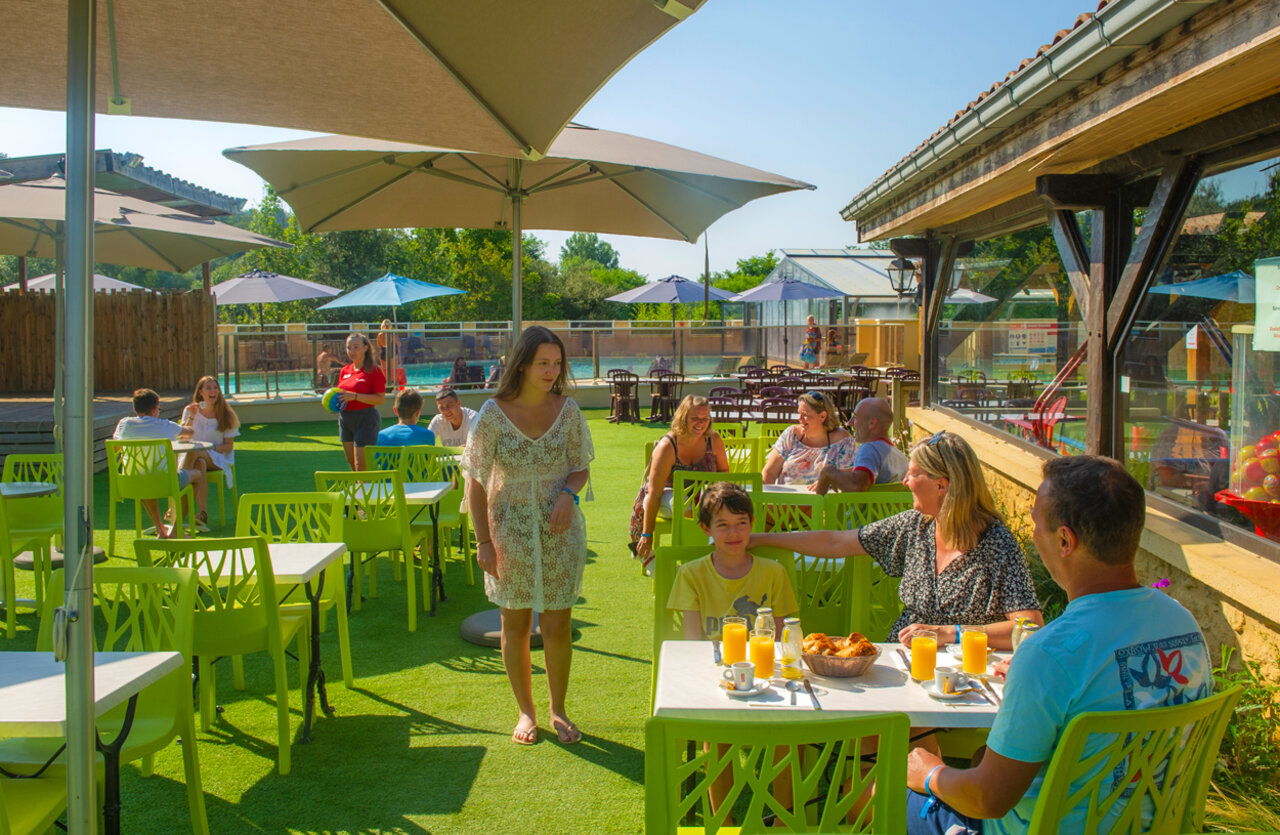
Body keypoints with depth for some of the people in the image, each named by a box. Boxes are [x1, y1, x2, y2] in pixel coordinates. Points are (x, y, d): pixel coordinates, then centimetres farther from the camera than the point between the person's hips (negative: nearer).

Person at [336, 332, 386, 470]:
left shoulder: (374, 370, -9)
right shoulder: (345, 370, 11)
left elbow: (380, 398, -16)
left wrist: (355, 396, -22)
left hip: (366, 419, -7)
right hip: (345, 420, 7)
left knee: (362, 467, -9)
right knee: (352, 465, 14)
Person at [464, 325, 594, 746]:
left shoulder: (567, 411, -4)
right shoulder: (493, 414, -9)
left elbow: (581, 467, 7)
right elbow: (476, 482, -5)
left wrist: (569, 493, -16)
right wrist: (484, 541, -9)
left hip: (560, 531, 1)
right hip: (510, 531, -1)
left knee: (558, 625, 6)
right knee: (515, 623, 10)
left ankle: (558, 710, 27)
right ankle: (526, 711, 28)